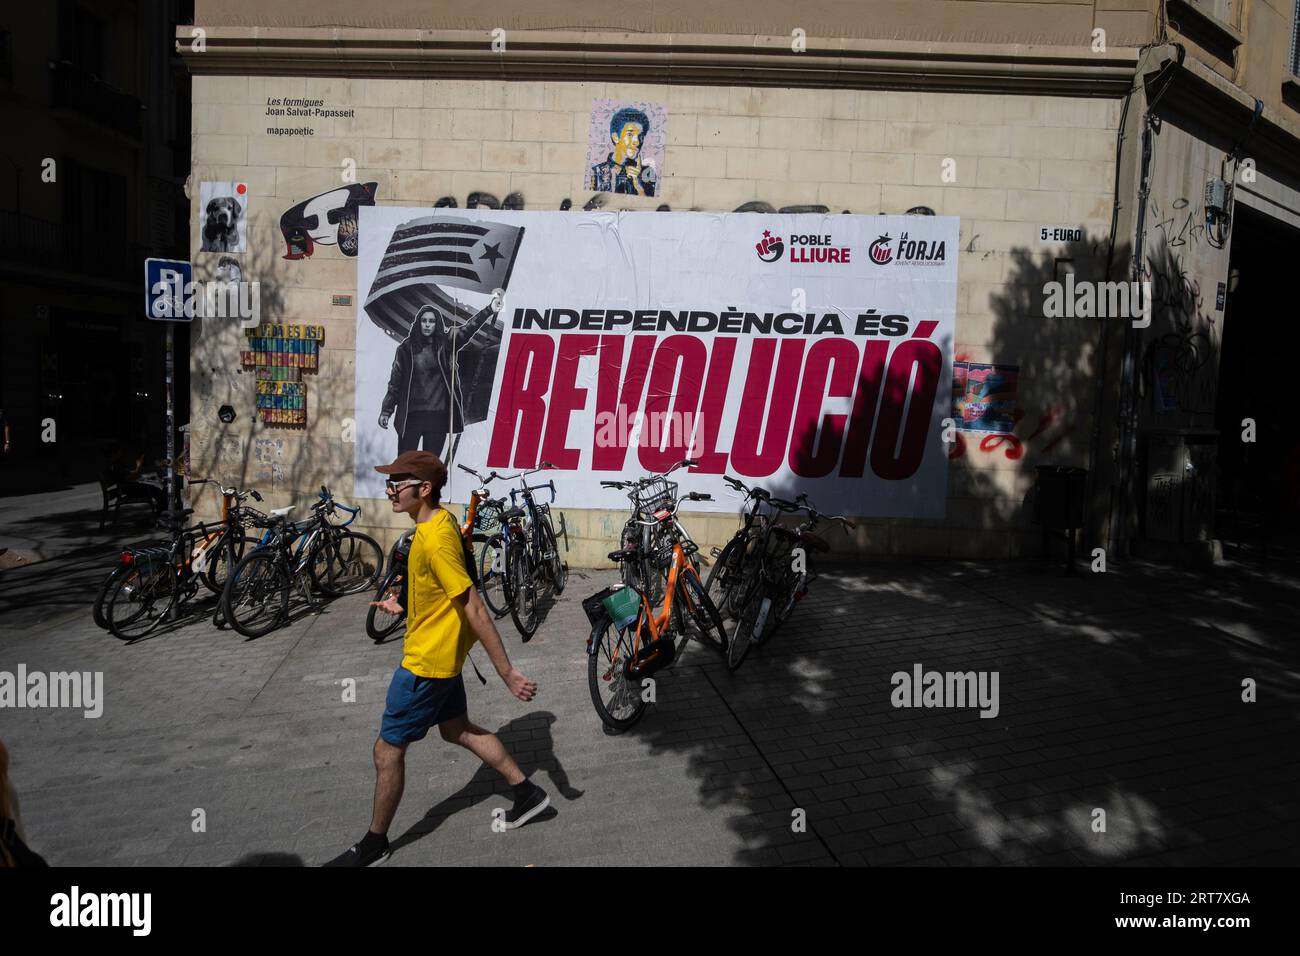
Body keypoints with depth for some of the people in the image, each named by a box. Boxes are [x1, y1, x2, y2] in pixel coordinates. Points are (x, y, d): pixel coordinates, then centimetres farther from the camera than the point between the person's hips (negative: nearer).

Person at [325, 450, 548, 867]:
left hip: (427, 660, -10)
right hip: (440, 653, 10)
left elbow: (475, 610, -29)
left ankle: (374, 843, 26)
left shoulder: (436, 539, -27)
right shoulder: (440, 519, 2)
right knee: (457, 729, 22)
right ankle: (527, 792, 31)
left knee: (388, 750, 6)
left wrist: (508, 672, -27)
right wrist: (407, 607, 21)